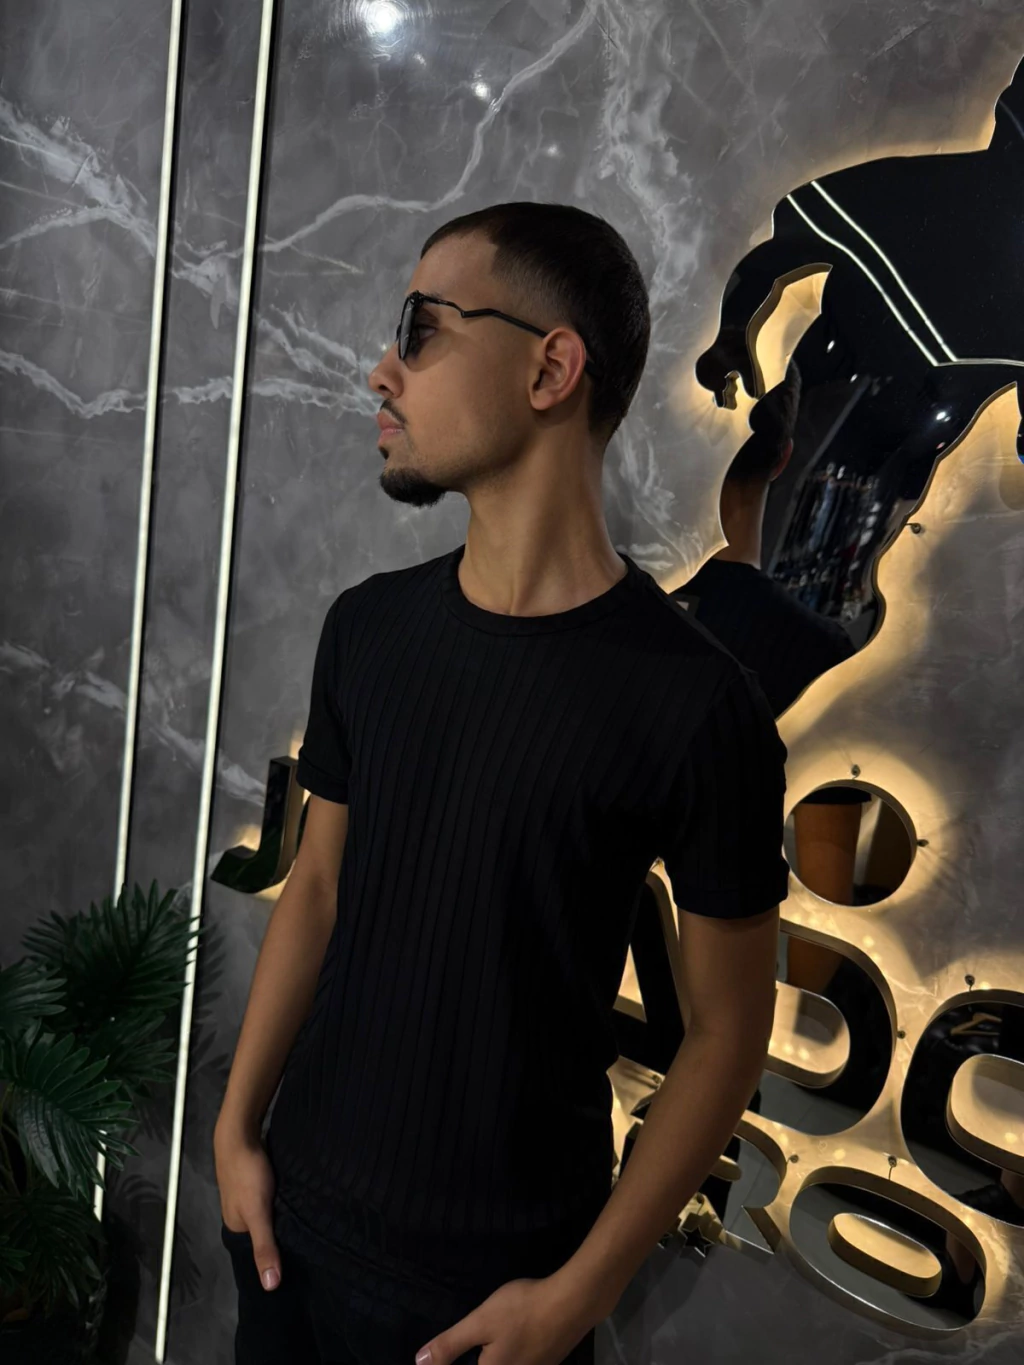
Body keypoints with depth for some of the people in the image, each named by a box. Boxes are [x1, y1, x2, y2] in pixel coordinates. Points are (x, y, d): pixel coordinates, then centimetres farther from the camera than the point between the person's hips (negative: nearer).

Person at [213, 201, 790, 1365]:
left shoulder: (696, 703, -20)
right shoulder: (367, 627, -5)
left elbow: (725, 1032, -11)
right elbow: (318, 882, 5)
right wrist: (236, 1123, 4)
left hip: (495, 1264, -4)